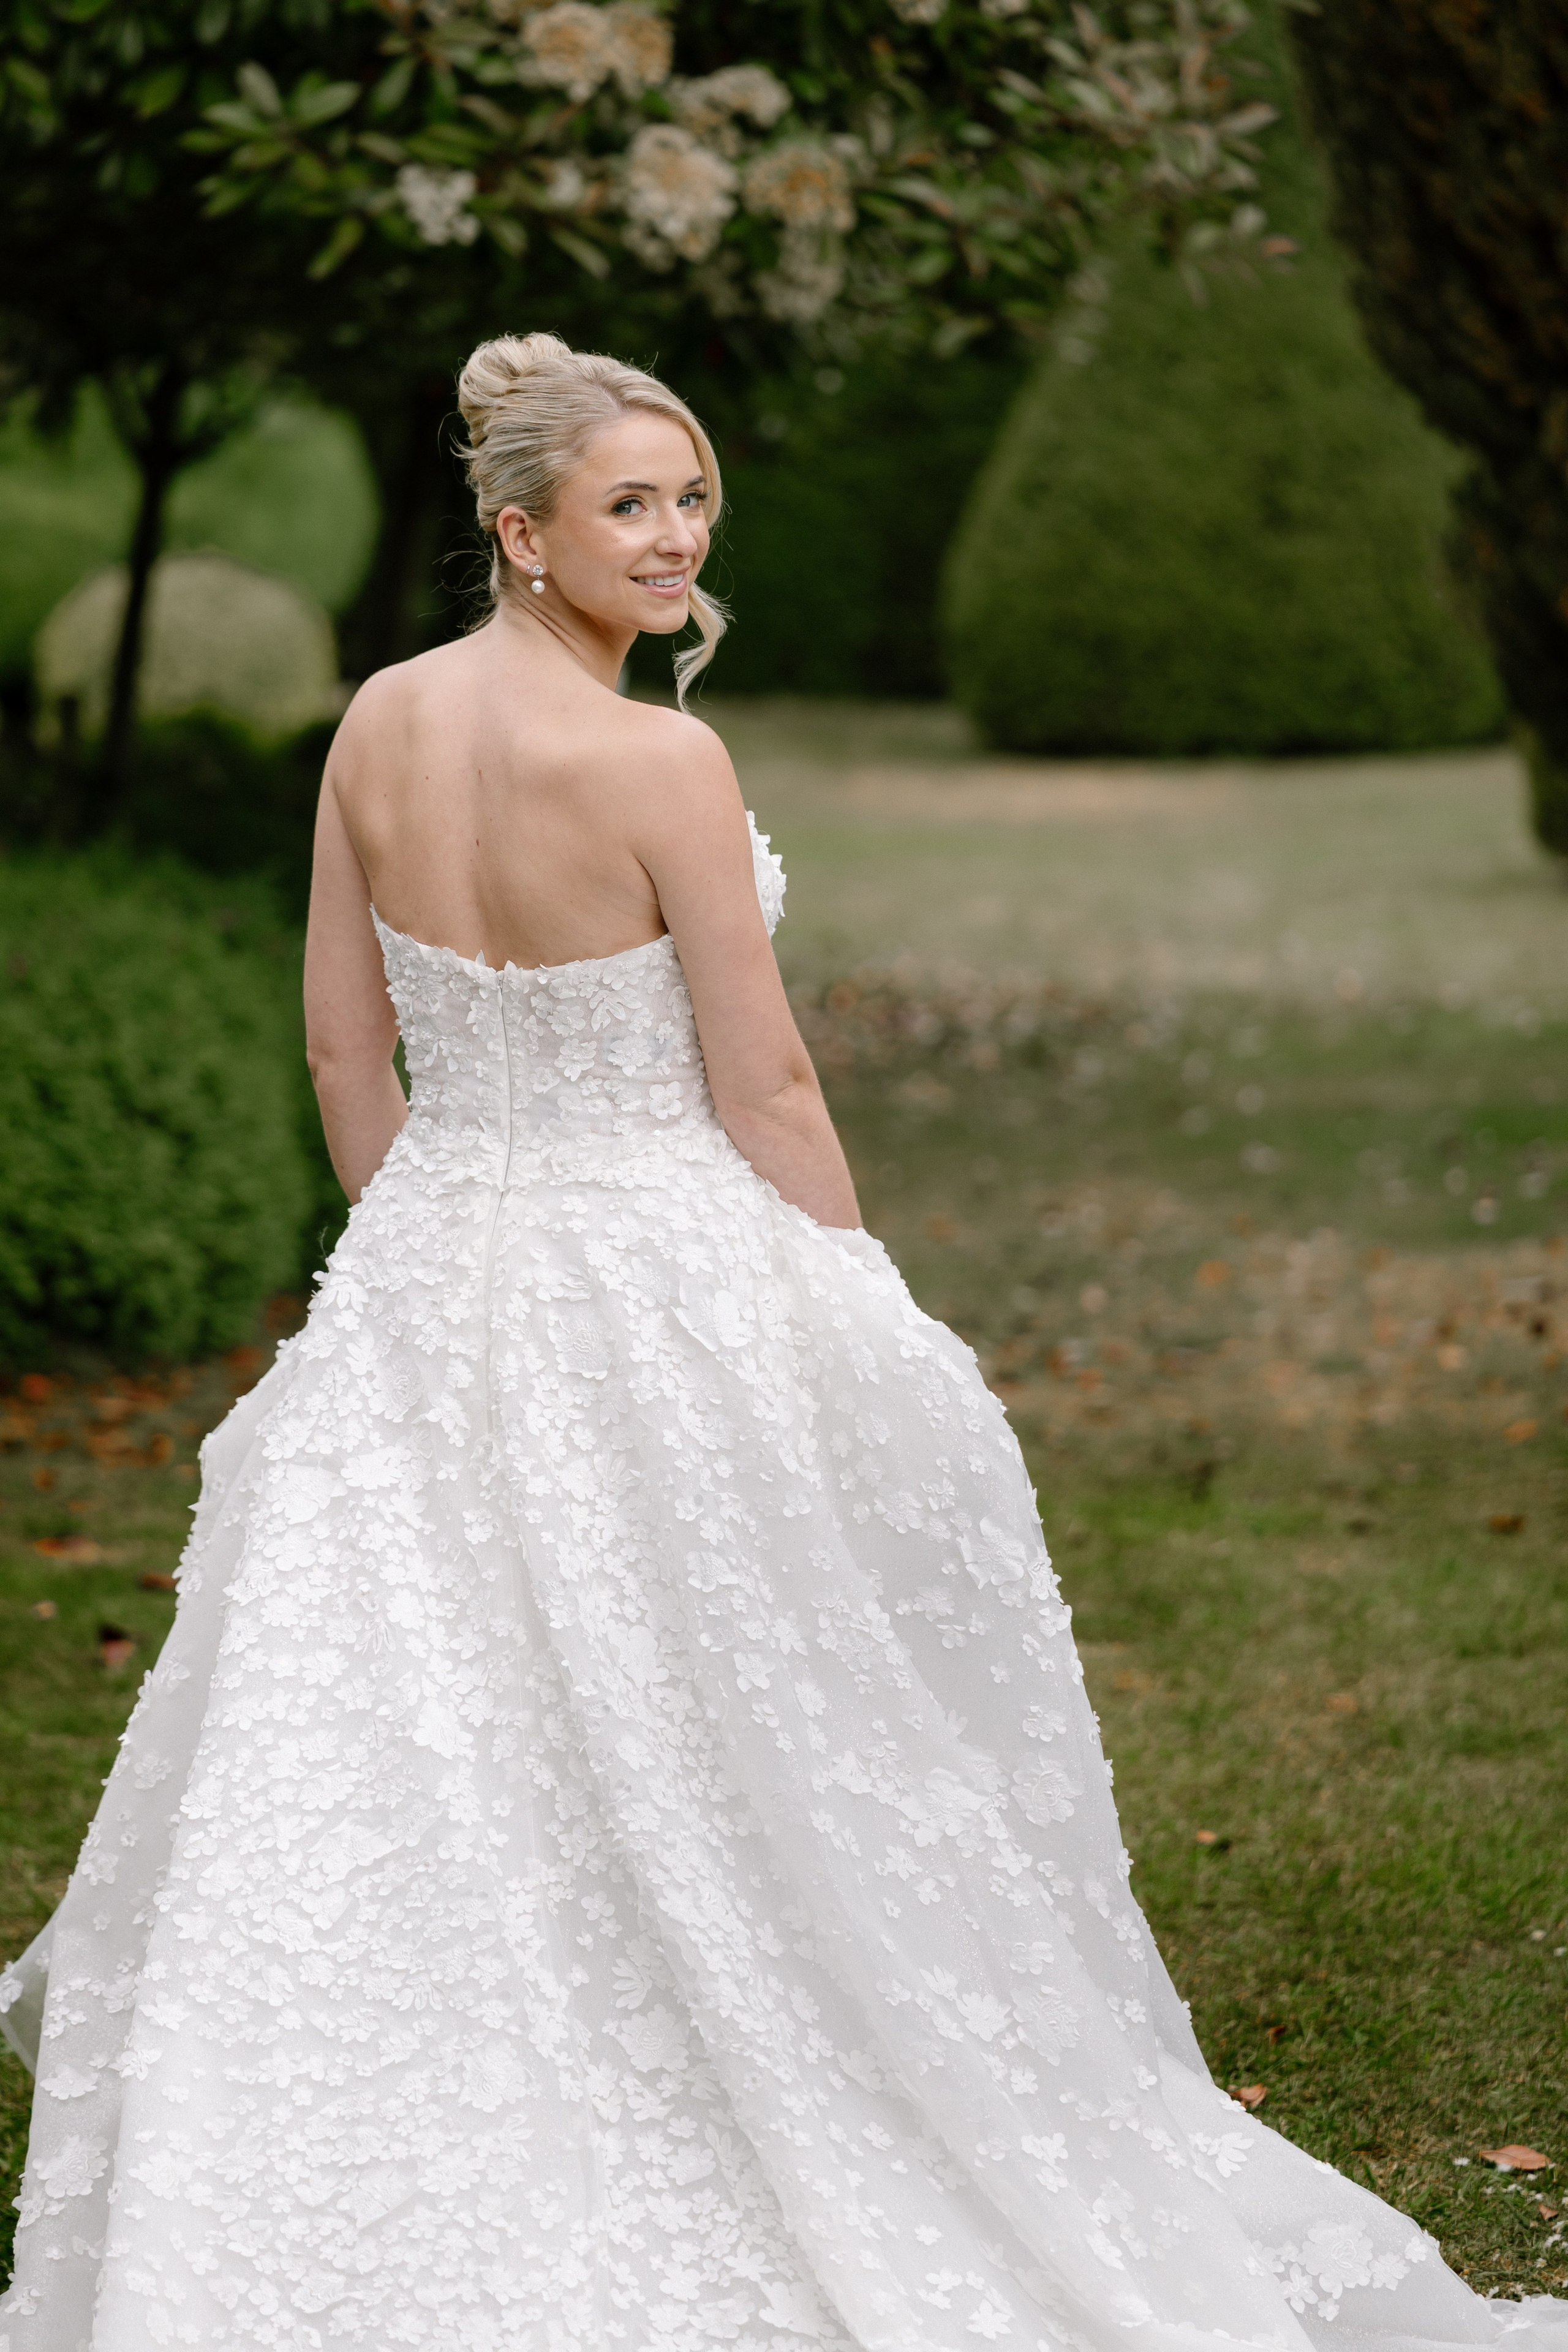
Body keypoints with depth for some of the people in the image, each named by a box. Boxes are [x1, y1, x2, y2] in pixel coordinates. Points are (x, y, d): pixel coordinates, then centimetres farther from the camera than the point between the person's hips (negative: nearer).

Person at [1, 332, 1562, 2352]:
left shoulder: (376, 724, 1)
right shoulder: (660, 761, -18)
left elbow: (344, 1048, 8)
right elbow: (765, 1091, -14)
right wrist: (859, 1330, -2)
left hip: (427, 1279, 6)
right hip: (668, 1287, -6)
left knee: (383, 1792, 11)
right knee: (713, 1789, 6)